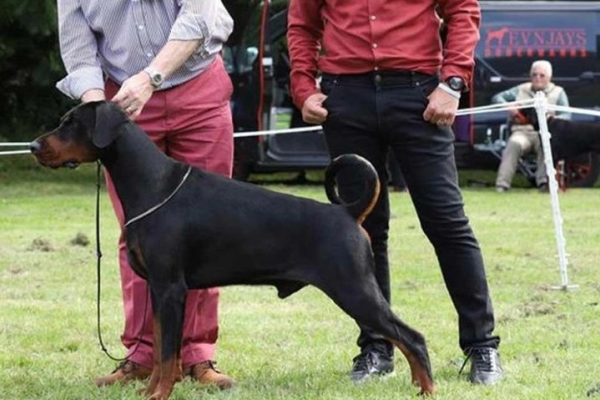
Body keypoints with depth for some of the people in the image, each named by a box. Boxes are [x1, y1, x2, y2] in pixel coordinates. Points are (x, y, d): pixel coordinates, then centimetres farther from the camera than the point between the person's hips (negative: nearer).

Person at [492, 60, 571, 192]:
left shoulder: (558, 93, 17)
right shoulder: (521, 90, 23)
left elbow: (567, 116, 5)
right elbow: (497, 98, 20)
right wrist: (508, 108, -3)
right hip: (522, 131, 1)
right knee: (514, 143, -34)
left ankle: (544, 181, -47)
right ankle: (502, 184, -41)